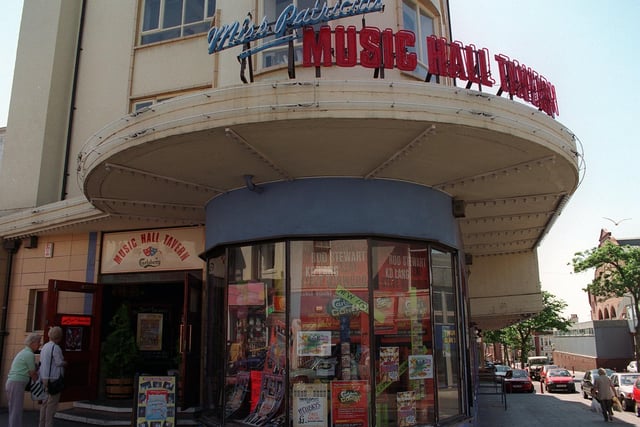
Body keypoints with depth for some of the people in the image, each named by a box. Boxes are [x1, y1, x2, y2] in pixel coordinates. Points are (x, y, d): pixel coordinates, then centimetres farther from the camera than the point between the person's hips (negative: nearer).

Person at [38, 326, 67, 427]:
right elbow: (59, 363, -14)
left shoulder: (44, 347, 14)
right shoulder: (56, 347, -14)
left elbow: (42, 363, 18)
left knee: (45, 403, 12)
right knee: (52, 404, -4)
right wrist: (65, 363, 7)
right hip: (53, 379, -9)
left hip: (45, 378, 9)